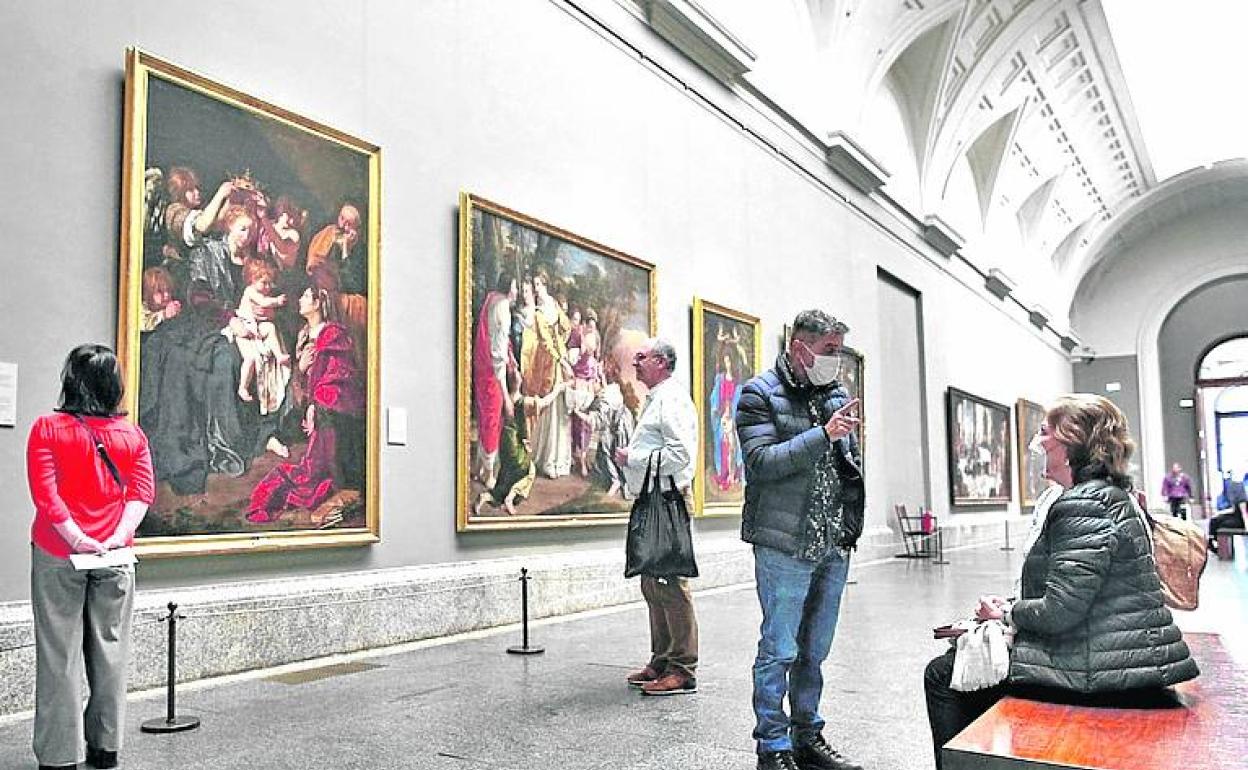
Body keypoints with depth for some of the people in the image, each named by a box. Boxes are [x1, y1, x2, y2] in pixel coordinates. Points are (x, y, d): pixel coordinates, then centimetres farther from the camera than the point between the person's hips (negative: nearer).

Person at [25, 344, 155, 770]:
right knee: (110, 649, 11)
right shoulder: (132, 434, 2)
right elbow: (142, 491, -5)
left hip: (59, 556, -2)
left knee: (60, 654, 6)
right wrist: (118, 536, -11)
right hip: (115, 558, 2)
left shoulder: (48, 428, -5)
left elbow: (44, 492, -13)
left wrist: (77, 539, -14)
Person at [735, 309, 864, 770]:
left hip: (833, 546, 6)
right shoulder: (760, 394, -6)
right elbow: (761, 461, -18)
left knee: (814, 650, 15)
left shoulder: (837, 394, 13)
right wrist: (823, 434, -23)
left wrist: (852, 524, 15)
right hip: (786, 545, -6)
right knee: (779, 650, 0)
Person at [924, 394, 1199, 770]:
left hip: (1097, 677, -10)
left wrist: (1007, 613, -6)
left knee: (941, 676, 0)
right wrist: (1014, 605, 8)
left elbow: (1059, 613, -24)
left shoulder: (1083, 506, -20)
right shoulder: (1114, 496, 14)